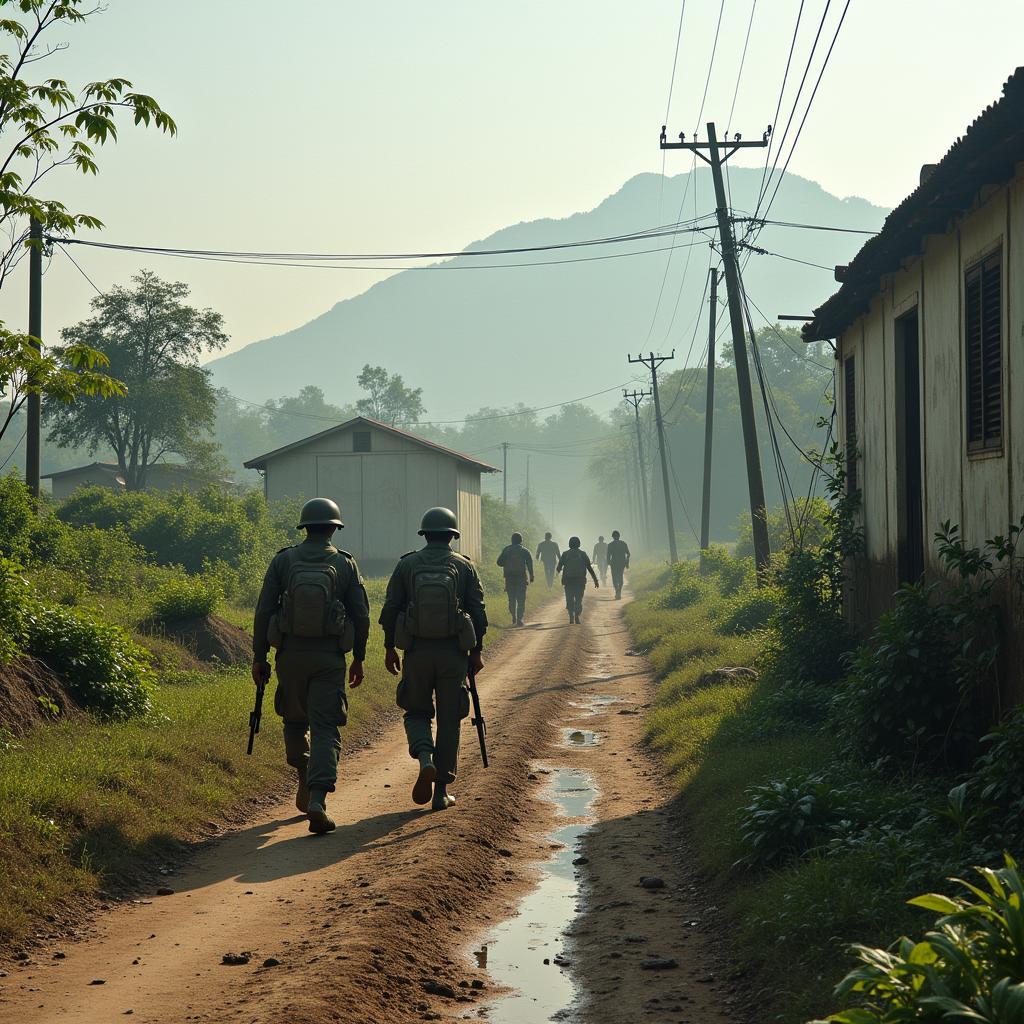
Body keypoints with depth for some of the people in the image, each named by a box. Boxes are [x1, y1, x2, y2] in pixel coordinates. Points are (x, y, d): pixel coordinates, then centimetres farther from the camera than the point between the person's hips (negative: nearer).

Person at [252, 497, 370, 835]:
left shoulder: (283, 560, 0)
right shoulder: (345, 563, 1)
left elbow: (263, 611, -2)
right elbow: (361, 615, 2)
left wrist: (259, 657, 6)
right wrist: (359, 658, 13)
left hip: (290, 654, 1)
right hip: (329, 657, -1)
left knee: (295, 720, 22)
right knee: (325, 729, -2)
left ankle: (305, 785, 27)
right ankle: (317, 801, -17)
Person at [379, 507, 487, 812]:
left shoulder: (406, 565, 2)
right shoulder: (465, 567, 1)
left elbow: (390, 609, 2)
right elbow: (478, 612, 1)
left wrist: (389, 648, 11)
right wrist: (476, 651, 10)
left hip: (417, 652, 0)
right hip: (454, 654, 0)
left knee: (417, 713, 17)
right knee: (449, 720, 8)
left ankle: (425, 760, -12)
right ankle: (442, 791, 8)